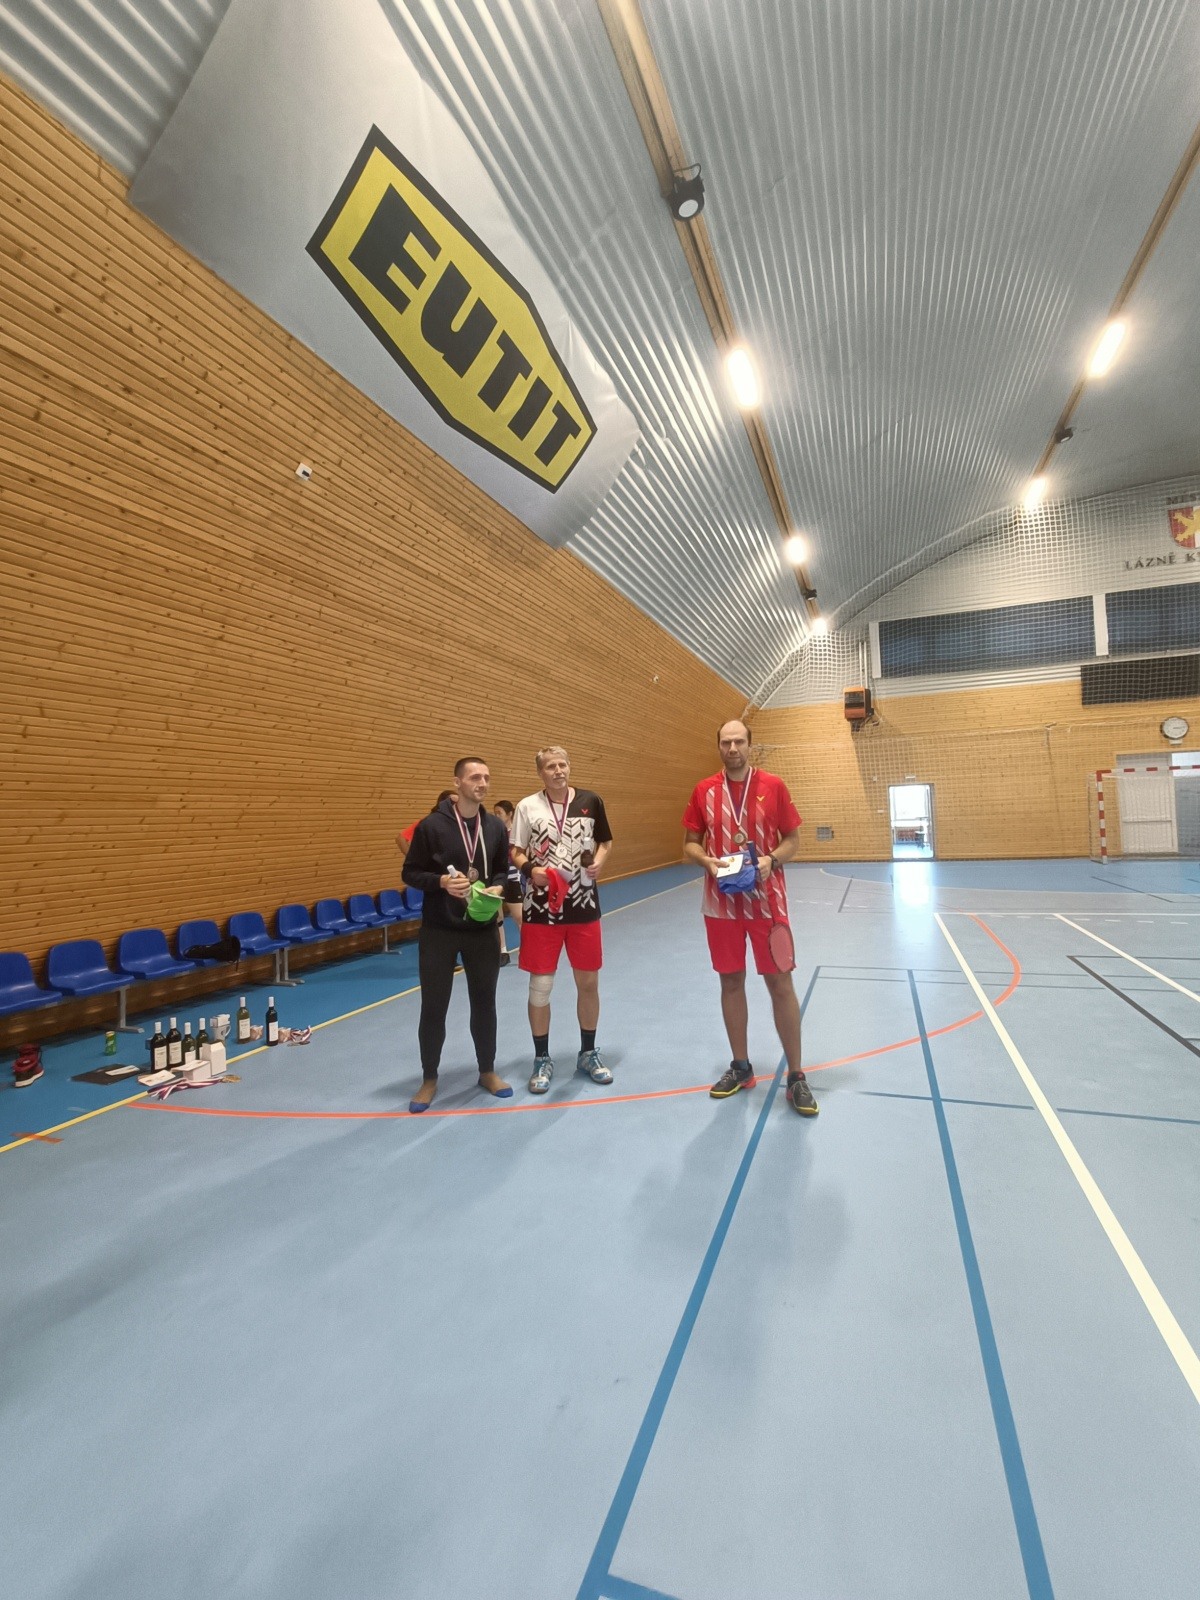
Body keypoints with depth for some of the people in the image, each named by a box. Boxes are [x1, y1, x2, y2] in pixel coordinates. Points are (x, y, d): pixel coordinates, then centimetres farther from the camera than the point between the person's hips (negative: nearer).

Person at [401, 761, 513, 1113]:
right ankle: (429, 1079, 27)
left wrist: (496, 889, -10)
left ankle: (487, 1071, 34)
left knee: (484, 1003, 14)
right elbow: (410, 873, -4)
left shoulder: (496, 827, 2)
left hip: (482, 930, 3)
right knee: (433, 1007, 7)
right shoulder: (431, 825, -10)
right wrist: (441, 882, -20)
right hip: (438, 931, -3)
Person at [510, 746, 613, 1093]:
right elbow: (515, 852, 2)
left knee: (588, 982, 11)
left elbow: (605, 841, 12)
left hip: (584, 906, 2)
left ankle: (588, 1054, 32)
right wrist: (530, 869, -18)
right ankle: (542, 1060, 24)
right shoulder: (528, 806, -3)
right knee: (540, 986, 5)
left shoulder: (591, 801, 1)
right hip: (541, 908, -1)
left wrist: (598, 862, -8)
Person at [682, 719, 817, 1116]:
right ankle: (740, 1067, 28)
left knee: (780, 984, 2)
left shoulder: (773, 786, -1)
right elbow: (690, 843, 7)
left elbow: (793, 838, 2)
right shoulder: (704, 791, 3)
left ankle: (796, 1077, 17)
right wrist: (708, 862, -14)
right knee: (731, 982, 11)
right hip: (721, 903, 2)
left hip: (767, 901, -2)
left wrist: (771, 860, -17)